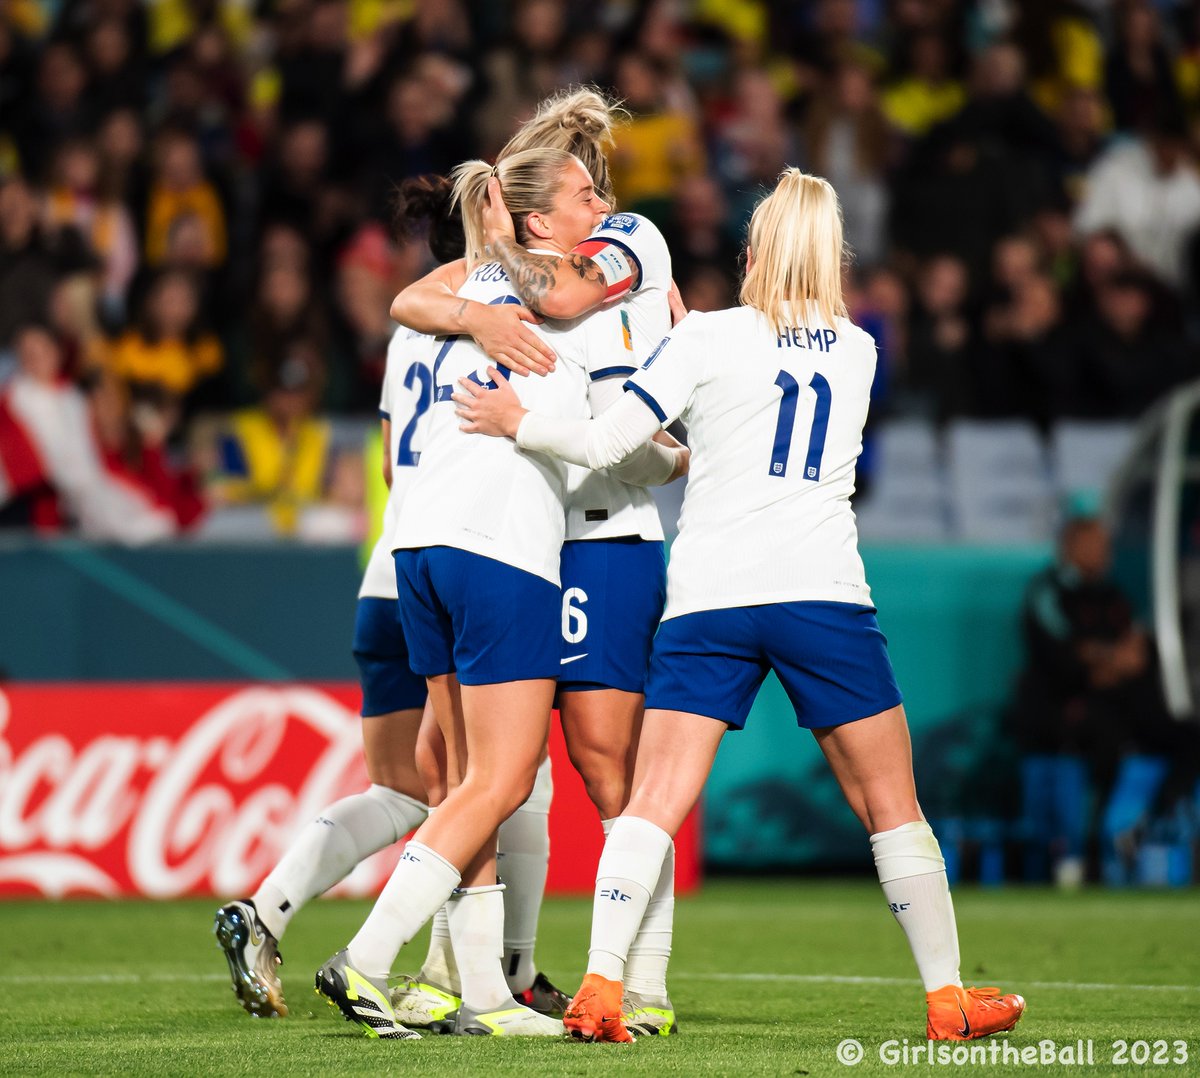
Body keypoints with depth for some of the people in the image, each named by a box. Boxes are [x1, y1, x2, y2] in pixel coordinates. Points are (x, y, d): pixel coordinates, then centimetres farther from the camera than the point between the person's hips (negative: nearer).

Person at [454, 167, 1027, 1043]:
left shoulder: (707, 339, 3)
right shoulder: (859, 351, 13)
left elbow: (606, 444, -1)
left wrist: (518, 424, 13)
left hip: (707, 599, -1)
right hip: (823, 592, 1)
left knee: (654, 802, -3)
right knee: (891, 806, 9)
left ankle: (600, 989, -16)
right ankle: (949, 999, 11)